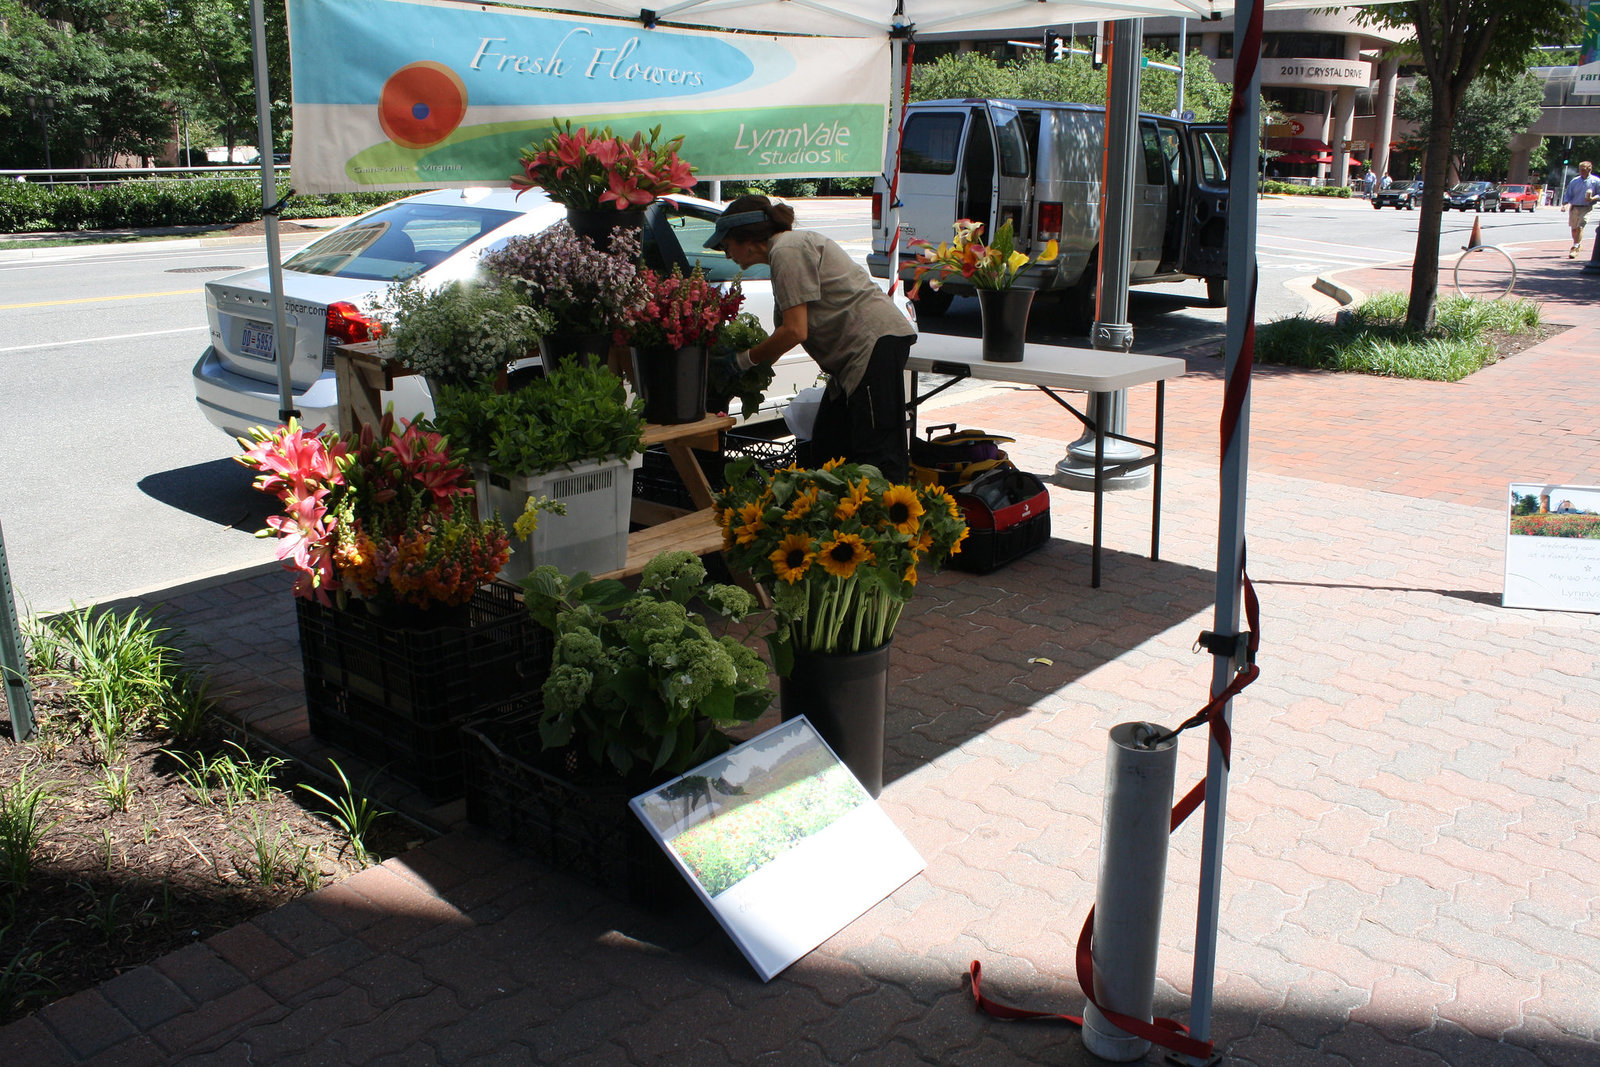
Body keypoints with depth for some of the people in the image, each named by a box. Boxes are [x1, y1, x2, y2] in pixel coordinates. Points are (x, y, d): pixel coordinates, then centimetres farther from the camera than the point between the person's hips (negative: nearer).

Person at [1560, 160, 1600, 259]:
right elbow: (1568, 194, 9)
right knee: (1574, 228, 12)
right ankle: (1578, 245, 35)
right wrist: (1566, 204, -8)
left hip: (1586, 208, -4)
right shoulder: (1574, 181, 7)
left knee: (1580, 227, -15)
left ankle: (1574, 248, -18)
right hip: (1574, 207, 4)